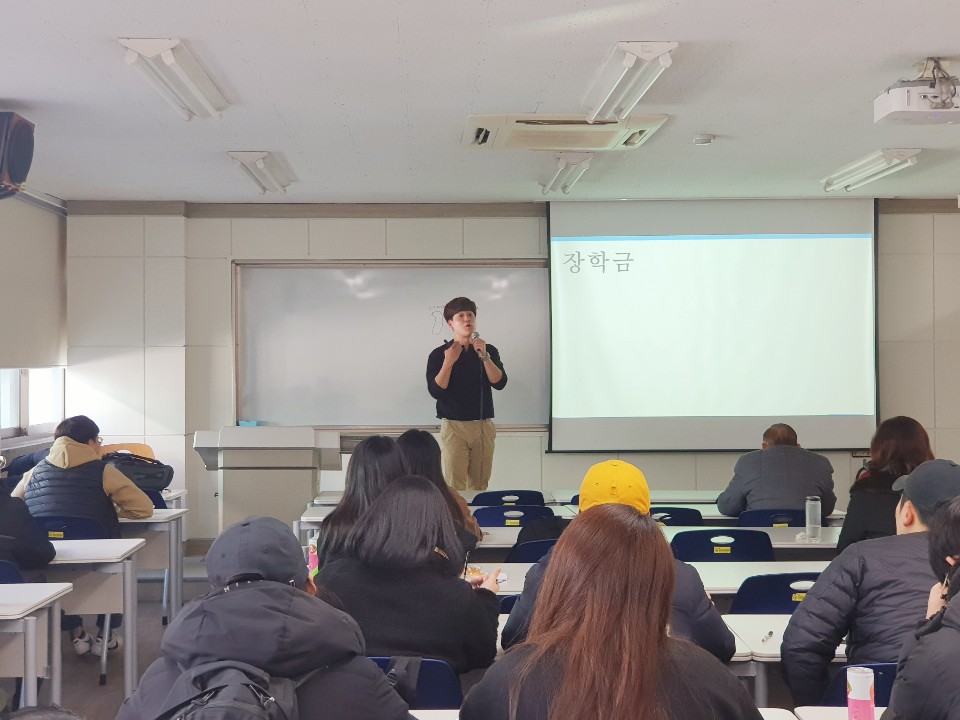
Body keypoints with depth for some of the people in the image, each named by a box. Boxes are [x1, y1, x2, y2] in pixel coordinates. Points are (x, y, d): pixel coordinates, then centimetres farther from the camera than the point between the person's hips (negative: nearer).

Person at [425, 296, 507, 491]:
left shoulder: (489, 351, 8)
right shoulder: (438, 354, 0)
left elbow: (499, 383, -5)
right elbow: (435, 391, -9)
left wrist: (484, 356, -15)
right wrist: (448, 362, -17)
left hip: (483, 426, 3)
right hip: (454, 426, -2)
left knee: (479, 486, 4)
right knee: (454, 488, -8)